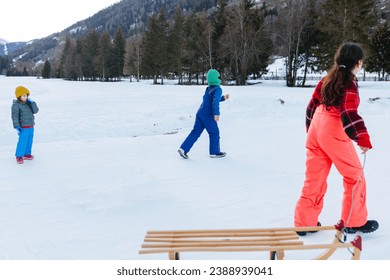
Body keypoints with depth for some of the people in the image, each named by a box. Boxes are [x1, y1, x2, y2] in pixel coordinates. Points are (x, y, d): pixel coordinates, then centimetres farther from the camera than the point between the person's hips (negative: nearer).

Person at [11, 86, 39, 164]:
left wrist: (32, 103, -10)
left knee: (29, 141, 14)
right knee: (22, 141, -7)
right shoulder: (16, 105, -12)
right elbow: (15, 116, -16)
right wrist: (17, 126, -23)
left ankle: (27, 154, 27)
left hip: (31, 126, 7)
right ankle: (19, 156, 5)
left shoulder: (28, 103, 9)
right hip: (23, 127, -7)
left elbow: (35, 111, 2)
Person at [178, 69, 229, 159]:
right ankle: (215, 152, 17)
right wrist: (216, 113, -30)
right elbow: (215, 101, -24)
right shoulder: (218, 89, -9)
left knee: (196, 132, 9)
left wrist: (223, 98, 31)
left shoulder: (208, 89, 15)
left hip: (200, 113, 8)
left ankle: (183, 149, 2)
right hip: (208, 115, -8)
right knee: (214, 133, 8)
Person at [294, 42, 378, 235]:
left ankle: (304, 222, 15)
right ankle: (354, 222, 18)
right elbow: (349, 114, -18)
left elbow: (312, 105, 17)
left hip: (315, 130, 8)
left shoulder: (327, 79, 13)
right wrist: (363, 138, -18)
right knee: (355, 176, 9)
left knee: (314, 177, 12)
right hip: (334, 133, -7)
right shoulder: (349, 83, -9)